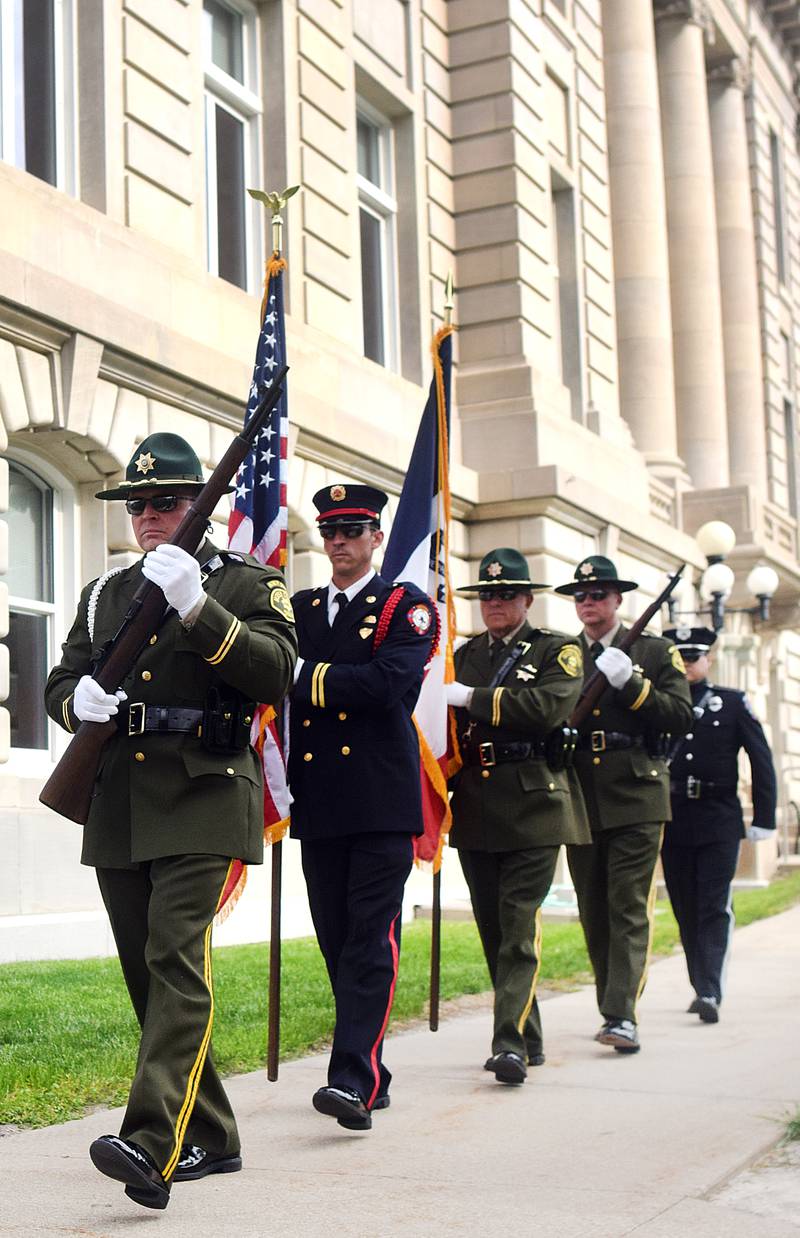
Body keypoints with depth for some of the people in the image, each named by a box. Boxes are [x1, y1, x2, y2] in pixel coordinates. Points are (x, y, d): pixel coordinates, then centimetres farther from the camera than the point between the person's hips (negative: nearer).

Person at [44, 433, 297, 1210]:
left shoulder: (246, 584, 3)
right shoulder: (103, 594, 18)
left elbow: (275, 675, -12)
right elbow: (59, 686, 19)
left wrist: (198, 606, -23)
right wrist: (80, 699, -5)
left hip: (202, 799, -6)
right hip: (118, 807, 6)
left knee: (177, 958, -19)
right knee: (145, 972, 9)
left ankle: (155, 1144, -26)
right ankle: (208, 1138, 21)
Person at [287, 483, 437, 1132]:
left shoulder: (406, 607, 2)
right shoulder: (297, 609, 18)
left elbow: (388, 680, -15)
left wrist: (305, 677, -12)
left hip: (382, 798, -5)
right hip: (318, 801, 5)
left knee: (371, 939, -9)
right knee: (336, 938, 8)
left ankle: (354, 1079, -15)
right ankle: (372, 1074, 18)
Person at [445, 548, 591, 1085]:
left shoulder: (558, 650, 3)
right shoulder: (466, 654, 17)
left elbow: (550, 705, -16)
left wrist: (473, 698, -16)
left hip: (532, 804, -5)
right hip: (475, 809, 5)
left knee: (519, 925, -12)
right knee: (493, 929, 8)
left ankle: (512, 1043, -14)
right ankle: (529, 1037, 20)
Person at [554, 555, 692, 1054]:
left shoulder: (656, 652, 6)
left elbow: (681, 717, -4)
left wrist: (630, 684, -13)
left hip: (636, 797, -3)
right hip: (581, 801, 4)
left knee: (630, 910, -9)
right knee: (595, 914, 8)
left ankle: (623, 1016, -14)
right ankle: (614, 1012, 17)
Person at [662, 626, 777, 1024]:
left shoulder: (733, 703, 5)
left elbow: (761, 760, 3)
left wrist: (764, 818, -3)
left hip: (719, 823, -2)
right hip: (673, 823, 2)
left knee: (714, 908, -9)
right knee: (686, 910, 8)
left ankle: (711, 993, -14)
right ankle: (701, 987, 20)